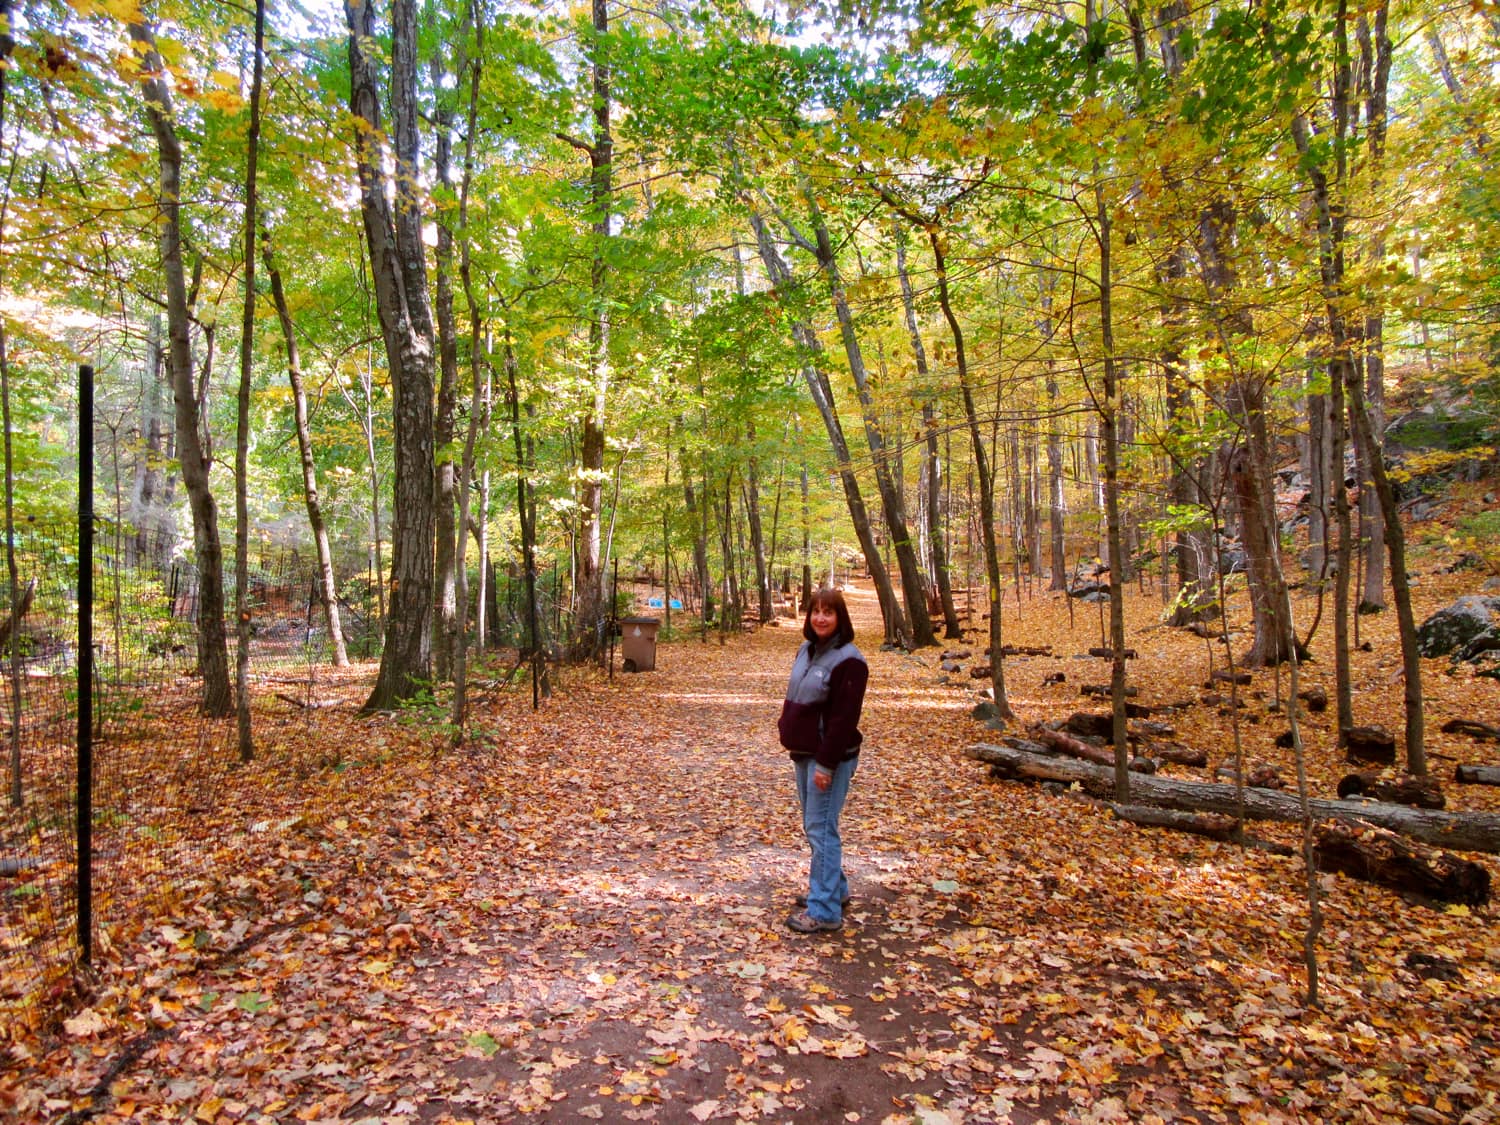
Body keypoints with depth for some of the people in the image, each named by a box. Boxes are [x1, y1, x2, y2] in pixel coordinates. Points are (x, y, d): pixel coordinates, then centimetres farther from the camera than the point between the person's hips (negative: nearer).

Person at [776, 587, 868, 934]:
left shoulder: (847, 660, -17)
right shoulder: (807, 651, 10)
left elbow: (844, 719, -20)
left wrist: (827, 764, -20)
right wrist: (788, 732, 13)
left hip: (829, 758, -9)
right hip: (804, 753, 9)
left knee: (820, 829, -4)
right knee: (813, 825, 18)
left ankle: (824, 911, 5)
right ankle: (834, 889, 34)